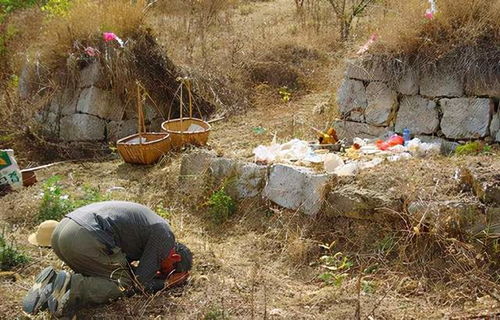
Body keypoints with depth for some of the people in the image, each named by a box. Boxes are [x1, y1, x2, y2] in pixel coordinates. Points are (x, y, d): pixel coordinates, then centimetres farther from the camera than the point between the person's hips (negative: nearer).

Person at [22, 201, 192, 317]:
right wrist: (168, 283, 15)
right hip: (85, 239, -9)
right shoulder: (165, 237, 1)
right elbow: (140, 284, 0)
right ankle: (72, 286, -13)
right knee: (125, 285, 4)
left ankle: (53, 282, 2)